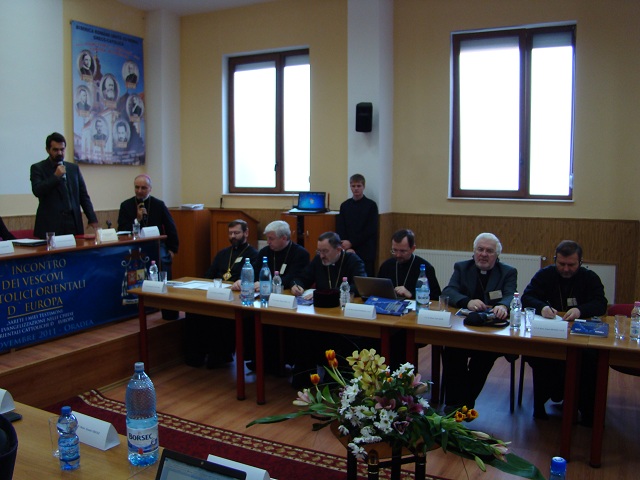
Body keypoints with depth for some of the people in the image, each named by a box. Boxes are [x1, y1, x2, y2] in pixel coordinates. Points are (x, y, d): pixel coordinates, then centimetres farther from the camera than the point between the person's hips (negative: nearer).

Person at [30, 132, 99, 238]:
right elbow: (37, 191, -8)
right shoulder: (38, 168, 6)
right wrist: (55, 176, -12)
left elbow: (83, 195, 14)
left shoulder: (74, 168, 15)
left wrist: (92, 219, 6)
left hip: (74, 223, 3)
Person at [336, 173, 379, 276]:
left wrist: (351, 242, -9)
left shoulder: (371, 205, 1)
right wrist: (347, 248, -10)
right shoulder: (345, 205, 10)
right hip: (347, 251, 2)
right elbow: (340, 229, 5)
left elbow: (370, 230, -5)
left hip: (366, 252, -2)